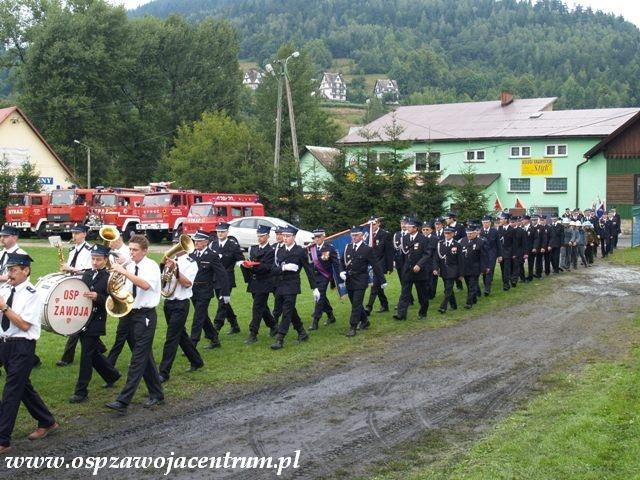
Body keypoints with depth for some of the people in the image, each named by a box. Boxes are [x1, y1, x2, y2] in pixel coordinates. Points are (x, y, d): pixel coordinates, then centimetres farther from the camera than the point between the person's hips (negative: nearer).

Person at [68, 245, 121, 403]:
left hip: (95, 323, -7)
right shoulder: (86, 274, 11)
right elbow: (79, 294, 20)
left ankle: (81, 391, 3)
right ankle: (112, 375, 37)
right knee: (93, 353, 16)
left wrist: (97, 297, -28)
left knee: (86, 355, -5)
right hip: (82, 320, 7)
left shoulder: (109, 278, -9)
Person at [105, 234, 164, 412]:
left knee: (138, 359, -8)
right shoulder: (129, 266, 8)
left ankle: (123, 401, -12)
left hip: (145, 316, -8)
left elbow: (145, 285, -31)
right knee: (145, 357, 14)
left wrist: (124, 272, -34)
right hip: (130, 314, 8)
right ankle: (156, 394, 25)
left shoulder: (151, 266, -12)